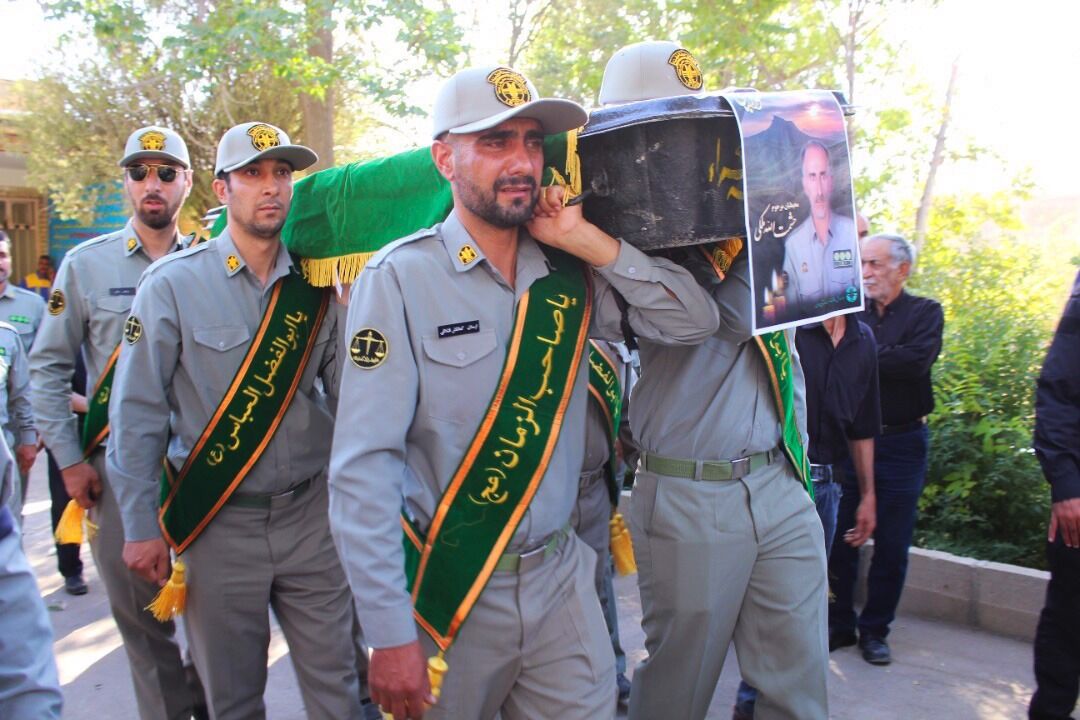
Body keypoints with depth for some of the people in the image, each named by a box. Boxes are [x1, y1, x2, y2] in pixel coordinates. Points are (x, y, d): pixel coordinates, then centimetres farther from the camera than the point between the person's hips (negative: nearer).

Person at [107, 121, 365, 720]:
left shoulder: (315, 287, 3)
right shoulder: (173, 283, -6)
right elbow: (137, 411, -4)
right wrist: (142, 527, -3)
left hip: (311, 513, 2)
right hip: (218, 521, -2)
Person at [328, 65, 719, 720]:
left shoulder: (570, 275, 0)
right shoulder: (401, 278, -14)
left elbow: (694, 322, -3)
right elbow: (363, 467, -18)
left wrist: (590, 241, -11)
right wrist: (391, 635, -18)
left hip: (561, 579, 4)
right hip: (447, 592, -3)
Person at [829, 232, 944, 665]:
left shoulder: (925, 313, 2)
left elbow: (917, 361, -17)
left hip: (901, 444, -1)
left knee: (891, 544, 5)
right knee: (840, 538, 5)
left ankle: (874, 630, 20)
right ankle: (839, 625, 20)